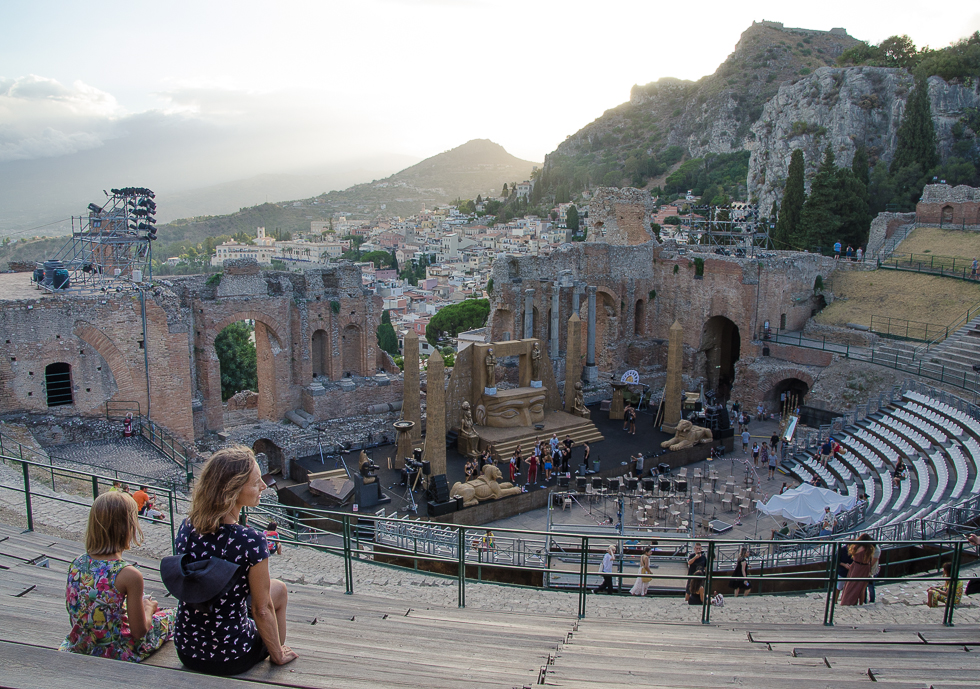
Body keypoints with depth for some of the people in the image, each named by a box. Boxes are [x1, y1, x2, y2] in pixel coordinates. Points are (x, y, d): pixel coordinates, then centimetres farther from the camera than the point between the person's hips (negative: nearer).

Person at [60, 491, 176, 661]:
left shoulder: (77, 563, -7)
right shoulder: (129, 575, -24)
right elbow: (139, 632, -16)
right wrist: (148, 608, 6)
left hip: (76, 649, 6)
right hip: (115, 655, -6)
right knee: (171, 615, 15)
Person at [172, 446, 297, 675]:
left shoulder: (186, 528, -10)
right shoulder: (250, 542, -27)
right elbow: (262, 611, -16)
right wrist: (278, 655, 1)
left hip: (185, 652, 5)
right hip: (230, 659, -5)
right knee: (278, 589, 22)